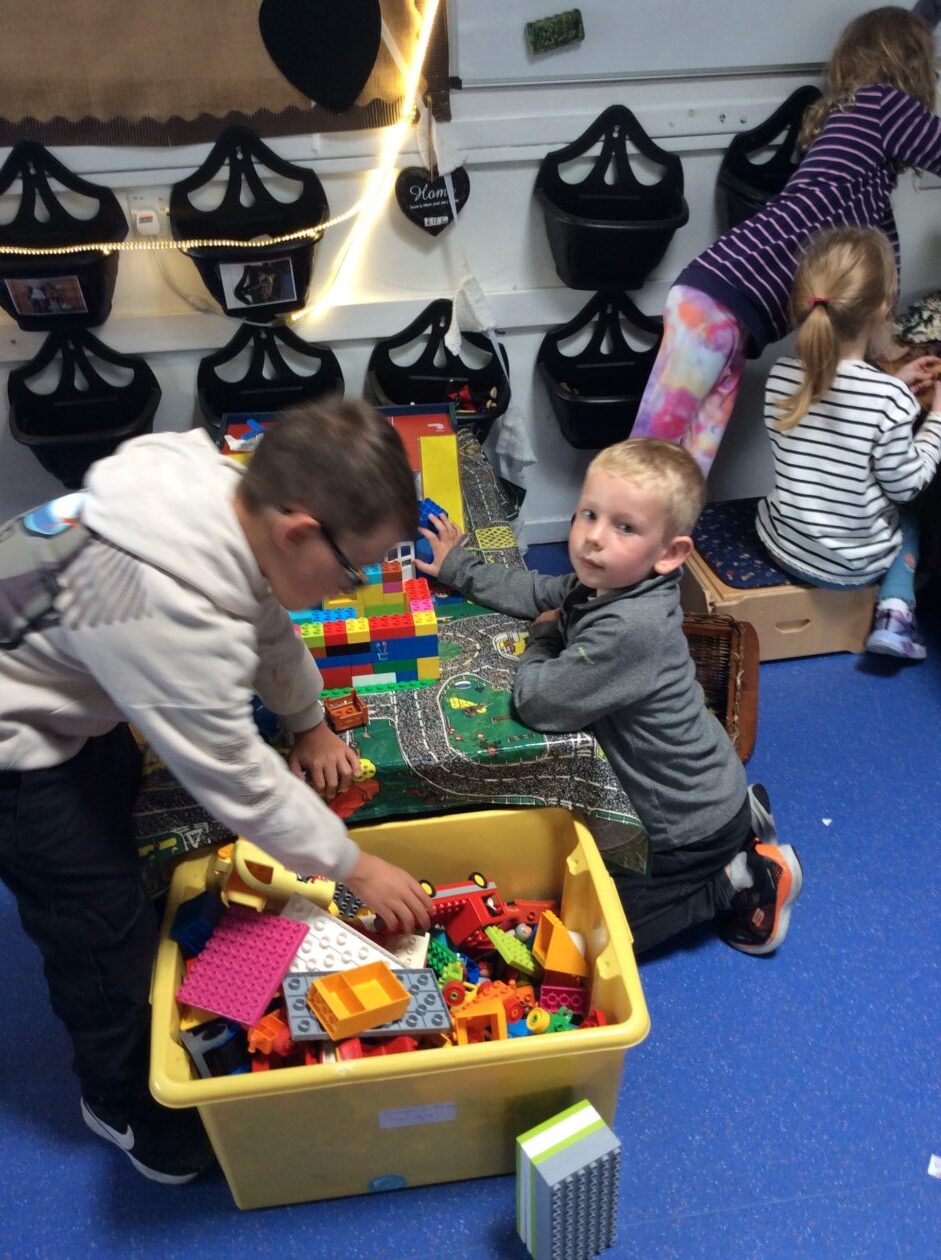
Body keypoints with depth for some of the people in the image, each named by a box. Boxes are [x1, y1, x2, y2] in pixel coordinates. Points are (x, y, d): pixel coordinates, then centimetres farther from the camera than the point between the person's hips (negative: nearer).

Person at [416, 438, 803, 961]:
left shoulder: (630, 629, -36)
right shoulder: (604, 583, -9)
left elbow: (537, 702, -29)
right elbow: (538, 591, 11)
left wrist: (543, 638, -11)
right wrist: (458, 567, 16)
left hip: (692, 827, -9)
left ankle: (741, 879, 10)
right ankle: (742, 816, 26)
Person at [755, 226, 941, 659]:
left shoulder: (781, 377, -12)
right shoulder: (890, 399, -27)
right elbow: (905, 485, -13)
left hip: (784, 545, 4)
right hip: (856, 564, -4)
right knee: (906, 518, 32)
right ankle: (895, 614, 15)